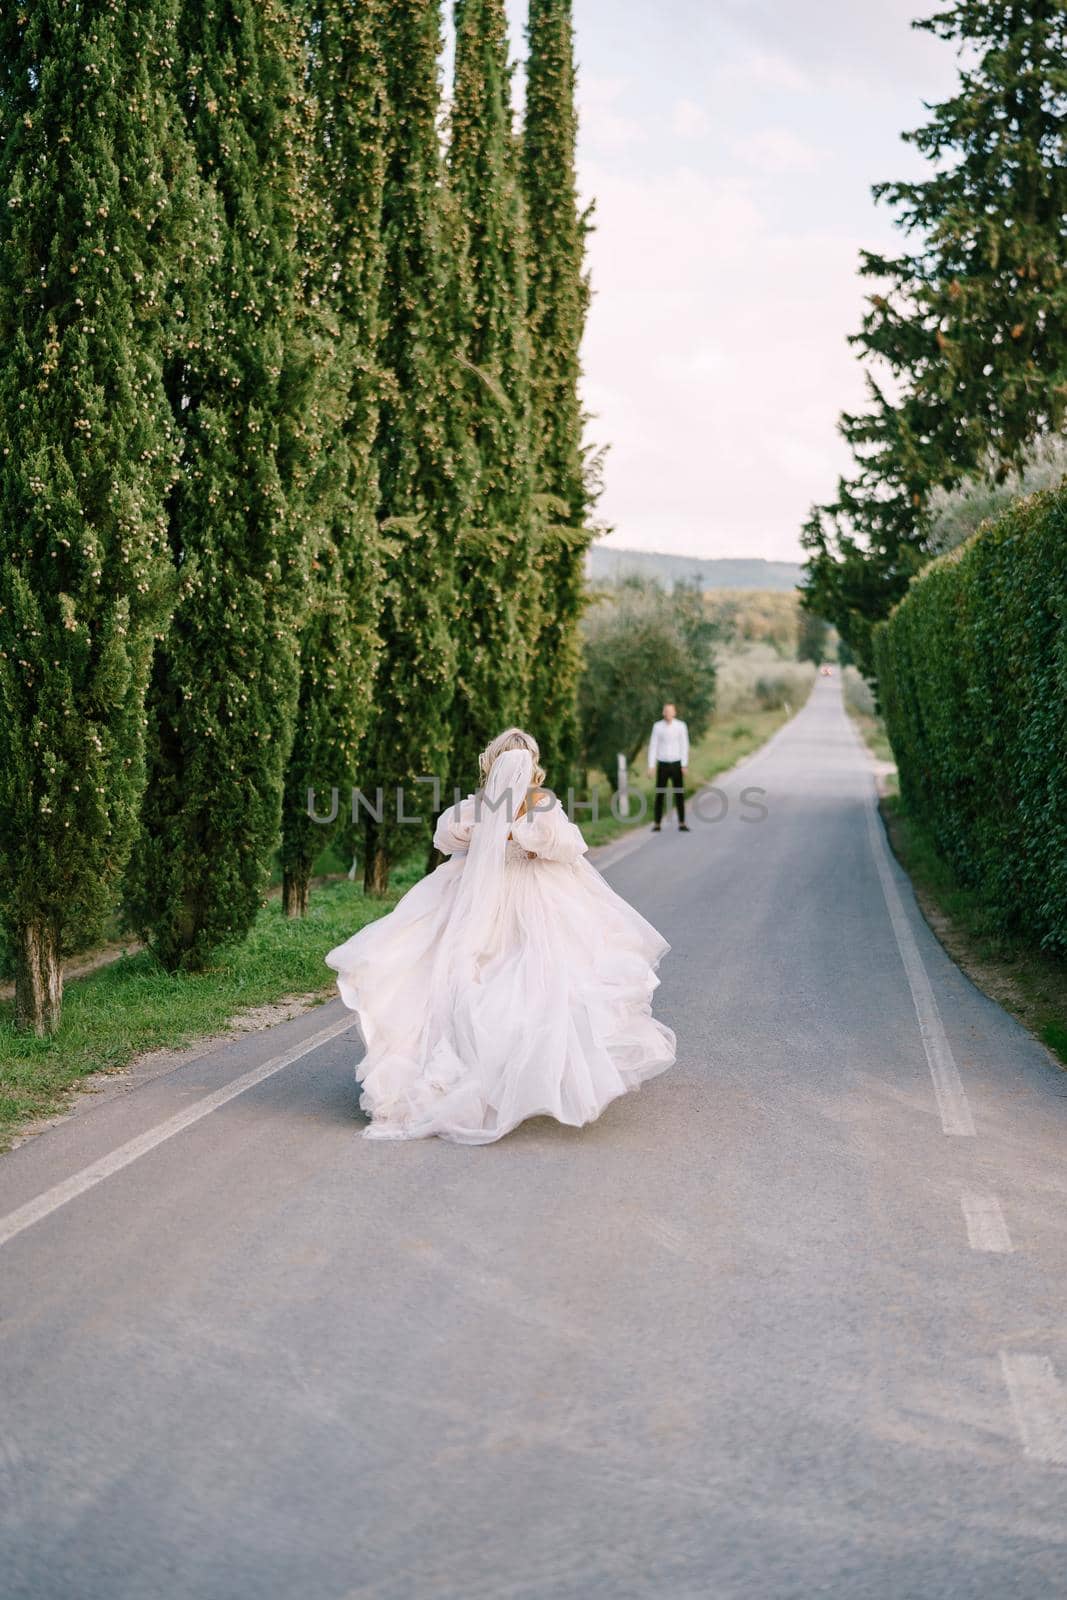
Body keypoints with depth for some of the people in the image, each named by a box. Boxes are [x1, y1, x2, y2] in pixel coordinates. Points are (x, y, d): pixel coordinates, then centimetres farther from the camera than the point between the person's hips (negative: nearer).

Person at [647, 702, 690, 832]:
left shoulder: (681, 726, -3)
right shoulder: (657, 726, -2)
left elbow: (684, 746, -4)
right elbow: (653, 746, -2)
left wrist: (685, 765, -13)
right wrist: (651, 766, -8)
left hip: (676, 765, 0)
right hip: (662, 765, 0)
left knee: (679, 795, -2)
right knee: (659, 795, -1)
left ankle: (682, 824, 4)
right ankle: (657, 824, 7)